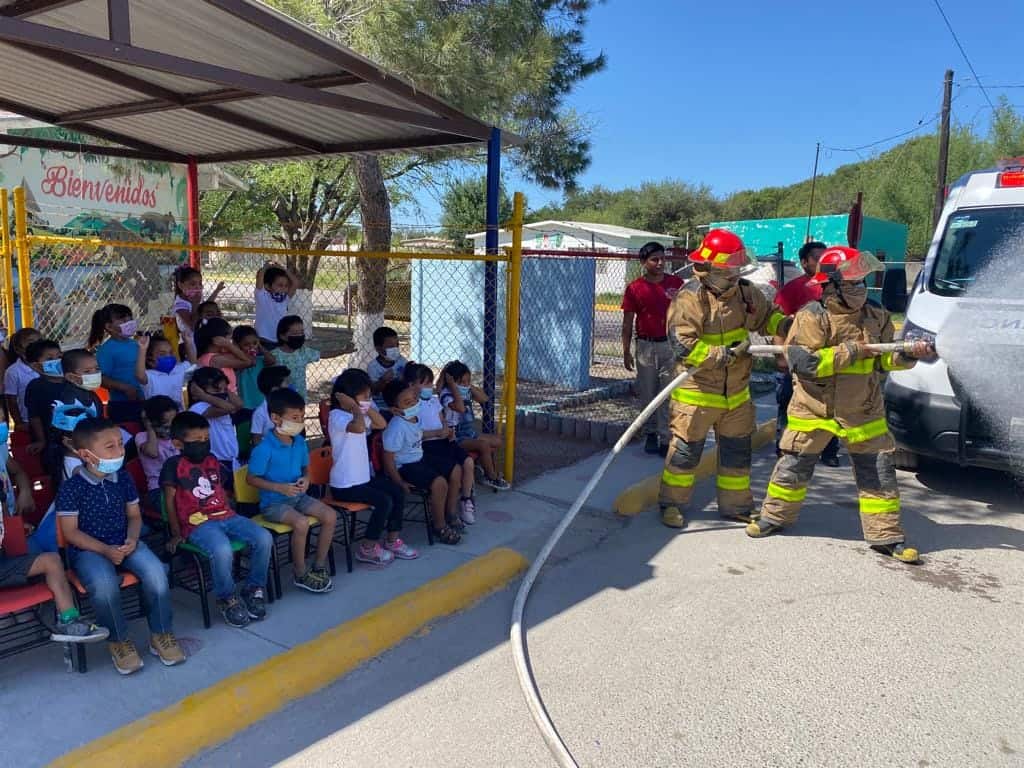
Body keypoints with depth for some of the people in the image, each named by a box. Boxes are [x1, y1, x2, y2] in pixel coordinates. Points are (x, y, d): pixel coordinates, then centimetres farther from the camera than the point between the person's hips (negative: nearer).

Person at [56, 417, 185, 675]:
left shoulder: (124, 478, 2)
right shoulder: (71, 487, -12)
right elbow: (70, 532, -10)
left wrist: (132, 540, -10)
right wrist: (105, 550, -20)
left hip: (124, 544, 4)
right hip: (88, 549, -4)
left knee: (156, 573, -25)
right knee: (104, 585, -34)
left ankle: (161, 634, -4)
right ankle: (119, 641, -7)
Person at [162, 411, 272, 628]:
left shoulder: (212, 460, 16)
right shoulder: (174, 465, -3)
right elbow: (169, 501, -1)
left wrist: (229, 516, 16)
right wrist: (176, 534, 0)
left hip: (225, 516, 6)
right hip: (198, 523, -6)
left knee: (264, 538, -17)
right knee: (222, 550, -36)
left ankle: (254, 588, 3)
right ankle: (227, 599, -9)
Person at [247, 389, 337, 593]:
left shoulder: (300, 442, 1)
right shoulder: (264, 449, -19)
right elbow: (252, 479, -12)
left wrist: (306, 479, -7)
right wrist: (280, 487, -23)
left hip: (298, 496, 7)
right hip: (273, 502, -7)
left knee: (330, 516, -12)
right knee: (301, 523, -31)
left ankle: (319, 566, 4)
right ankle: (301, 574, -9)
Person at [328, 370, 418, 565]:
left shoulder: (358, 414, 9)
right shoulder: (337, 416, -19)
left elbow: (382, 424, 13)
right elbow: (359, 428, -39)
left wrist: (366, 407, 3)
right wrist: (356, 407, -24)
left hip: (364, 476, 10)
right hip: (344, 484, -9)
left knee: (398, 492, 4)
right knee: (384, 501, -20)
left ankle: (392, 541, 16)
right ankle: (367, 548, -2)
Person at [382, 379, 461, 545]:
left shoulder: (414, 418, 1)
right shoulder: (397, 427, -26)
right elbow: (388, 458, -24)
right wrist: (400, 483, -22)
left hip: (419, 460, 10)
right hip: (404, 466, -10)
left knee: (455, 470, 9)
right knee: (439, 482, -26)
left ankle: (450, 513, 22)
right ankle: (439, 525, -7)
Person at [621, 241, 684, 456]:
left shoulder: (676, 283, 1)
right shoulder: (634, 288, -1)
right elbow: (627, 322, 3)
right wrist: (626, 351, 0)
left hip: (671, 345, 0)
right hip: (646, 346, 0)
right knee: (647, 394, 8)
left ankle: (666, 439, 4)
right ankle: (650, 434, 24)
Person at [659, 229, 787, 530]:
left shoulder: (745, 293, 2)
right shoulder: (688, 300, -18)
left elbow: (766, 317, 18)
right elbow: (684, 349, -24)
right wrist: (728, 354, -26)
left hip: (736, 393, 6)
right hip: (696, 394, -6)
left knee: (737, 451, 16)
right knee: (686, 451, 5)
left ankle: (736, 505, 32)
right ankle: (672, 503, 23)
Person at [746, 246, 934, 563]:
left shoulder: (875, 316, 2)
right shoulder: (812, 317, -13)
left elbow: (885, 358, 10)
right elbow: (802, 361, -23)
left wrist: (908, 354, -11)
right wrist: (848, 352, -23)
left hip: (864, 412, 4)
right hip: (814, 409, -3)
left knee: (879, 473, 5)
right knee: (793, 468, 8)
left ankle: (886, 536, 17)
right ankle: (775, 516, 29)